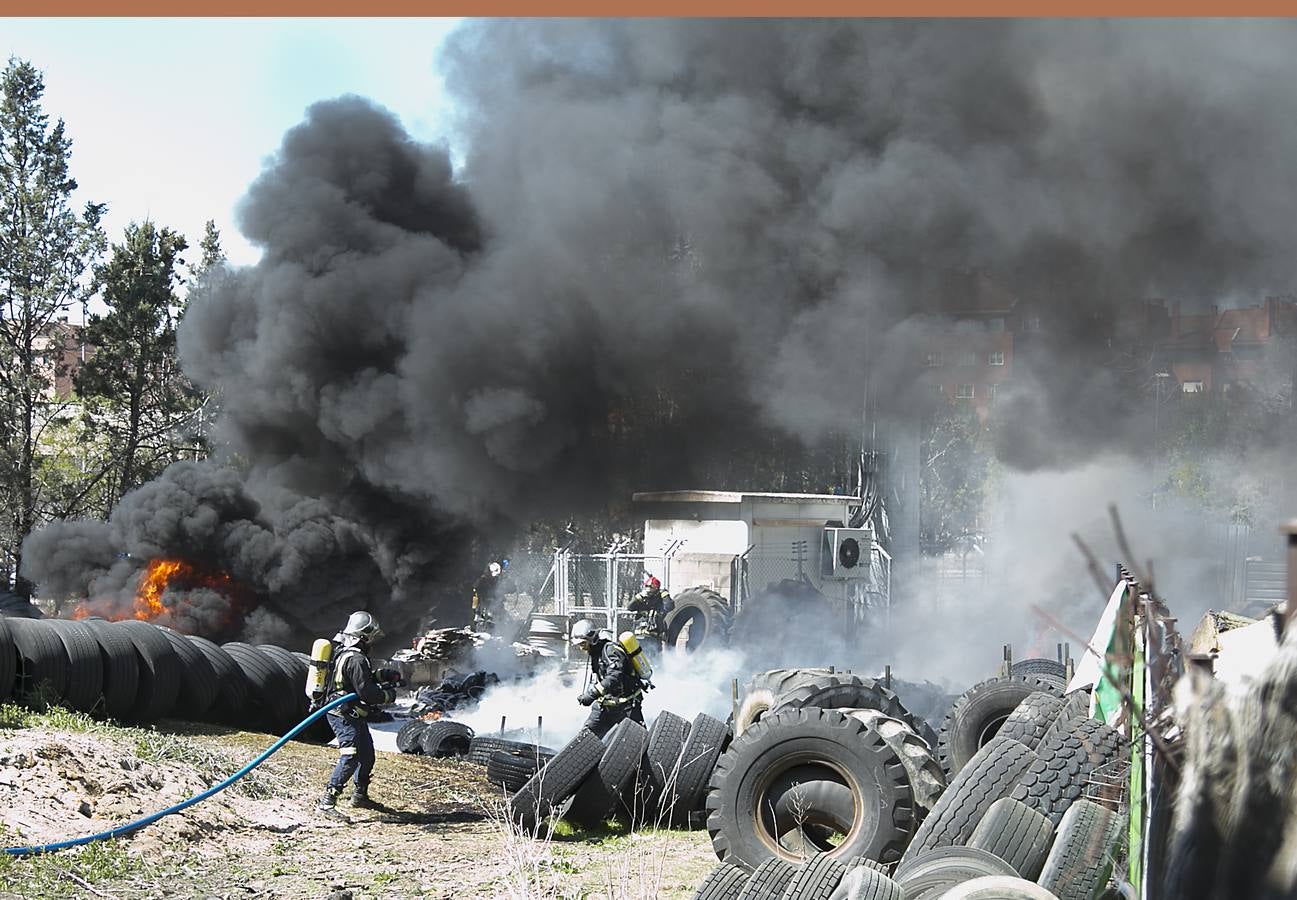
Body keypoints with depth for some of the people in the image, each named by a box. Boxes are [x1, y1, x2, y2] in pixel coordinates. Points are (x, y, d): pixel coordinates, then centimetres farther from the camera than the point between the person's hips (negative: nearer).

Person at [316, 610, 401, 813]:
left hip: (352, 716, 11)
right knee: (350, 758, -17)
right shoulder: (356, 660, -22)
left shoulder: (346, 654, 11)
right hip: (346, 716, -11)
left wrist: (382, 675, 16)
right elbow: (366, 692, -25)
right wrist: (388, 695, -9)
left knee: (367, 754, 23)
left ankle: (360, 795, 38)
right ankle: (327, 801, -23)